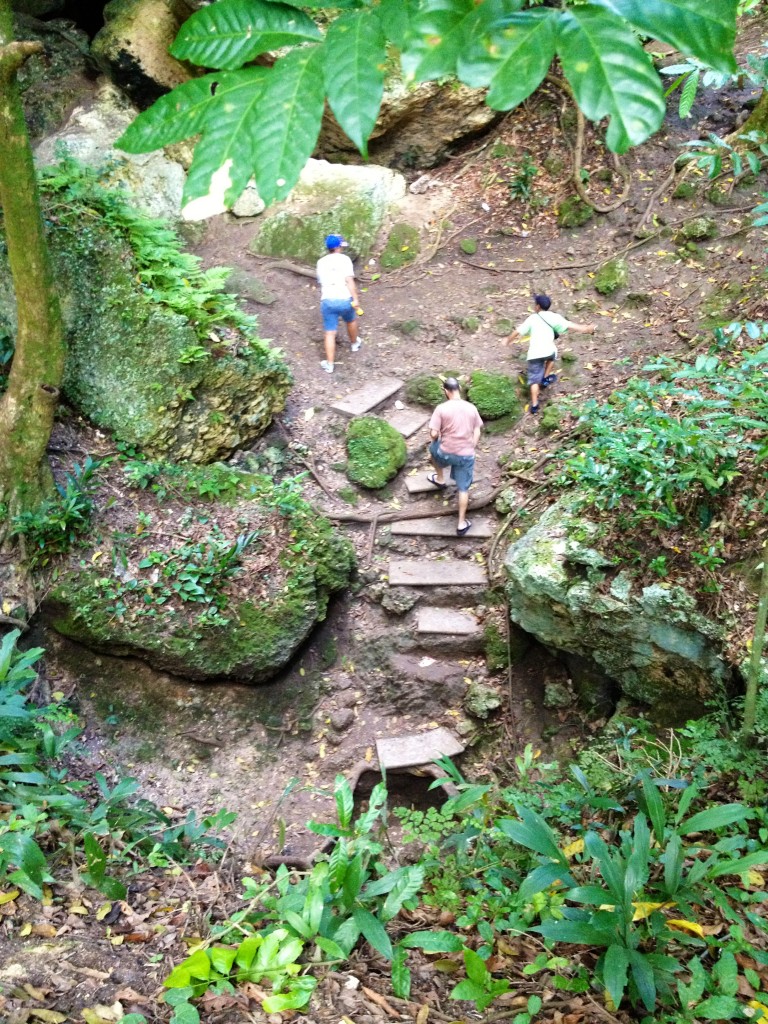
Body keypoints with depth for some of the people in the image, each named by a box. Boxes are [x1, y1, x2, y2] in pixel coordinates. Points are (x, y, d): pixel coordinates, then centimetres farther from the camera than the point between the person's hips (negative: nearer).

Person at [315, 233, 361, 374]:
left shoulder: (321, 262, 12)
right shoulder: (344, 259, -2)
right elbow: (349, 280, -12)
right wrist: (355, 299, -12)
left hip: (327, 301, 2)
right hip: (344, 299, -2)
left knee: (330, 333, 4)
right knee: (351, 321, 28)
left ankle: (329, 364, 4)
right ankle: (354, 343, 51)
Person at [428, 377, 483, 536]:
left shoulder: (441, 408, -13)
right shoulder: (471, 408, -1)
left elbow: (434, 434, -15)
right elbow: (477, 432, 4)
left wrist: (439, 438, 8)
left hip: (446, 453, -1)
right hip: (466, 455, 2)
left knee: (433, 448, 35)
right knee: (463, 488, 12)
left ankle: (440, 479, 50)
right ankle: (462, 523, 13)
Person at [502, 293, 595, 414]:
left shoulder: (532, 318, 7)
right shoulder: (554, 317, 5)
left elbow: (517, 332, 11)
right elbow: (569, 325, -3)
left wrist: (508, 340, 28)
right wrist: (586, 329, 5)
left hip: (534, 354, 0)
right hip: (548, 351, 0)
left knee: (534, 379, 7)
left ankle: (534, 405, 2)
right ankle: (545, 379, 32)